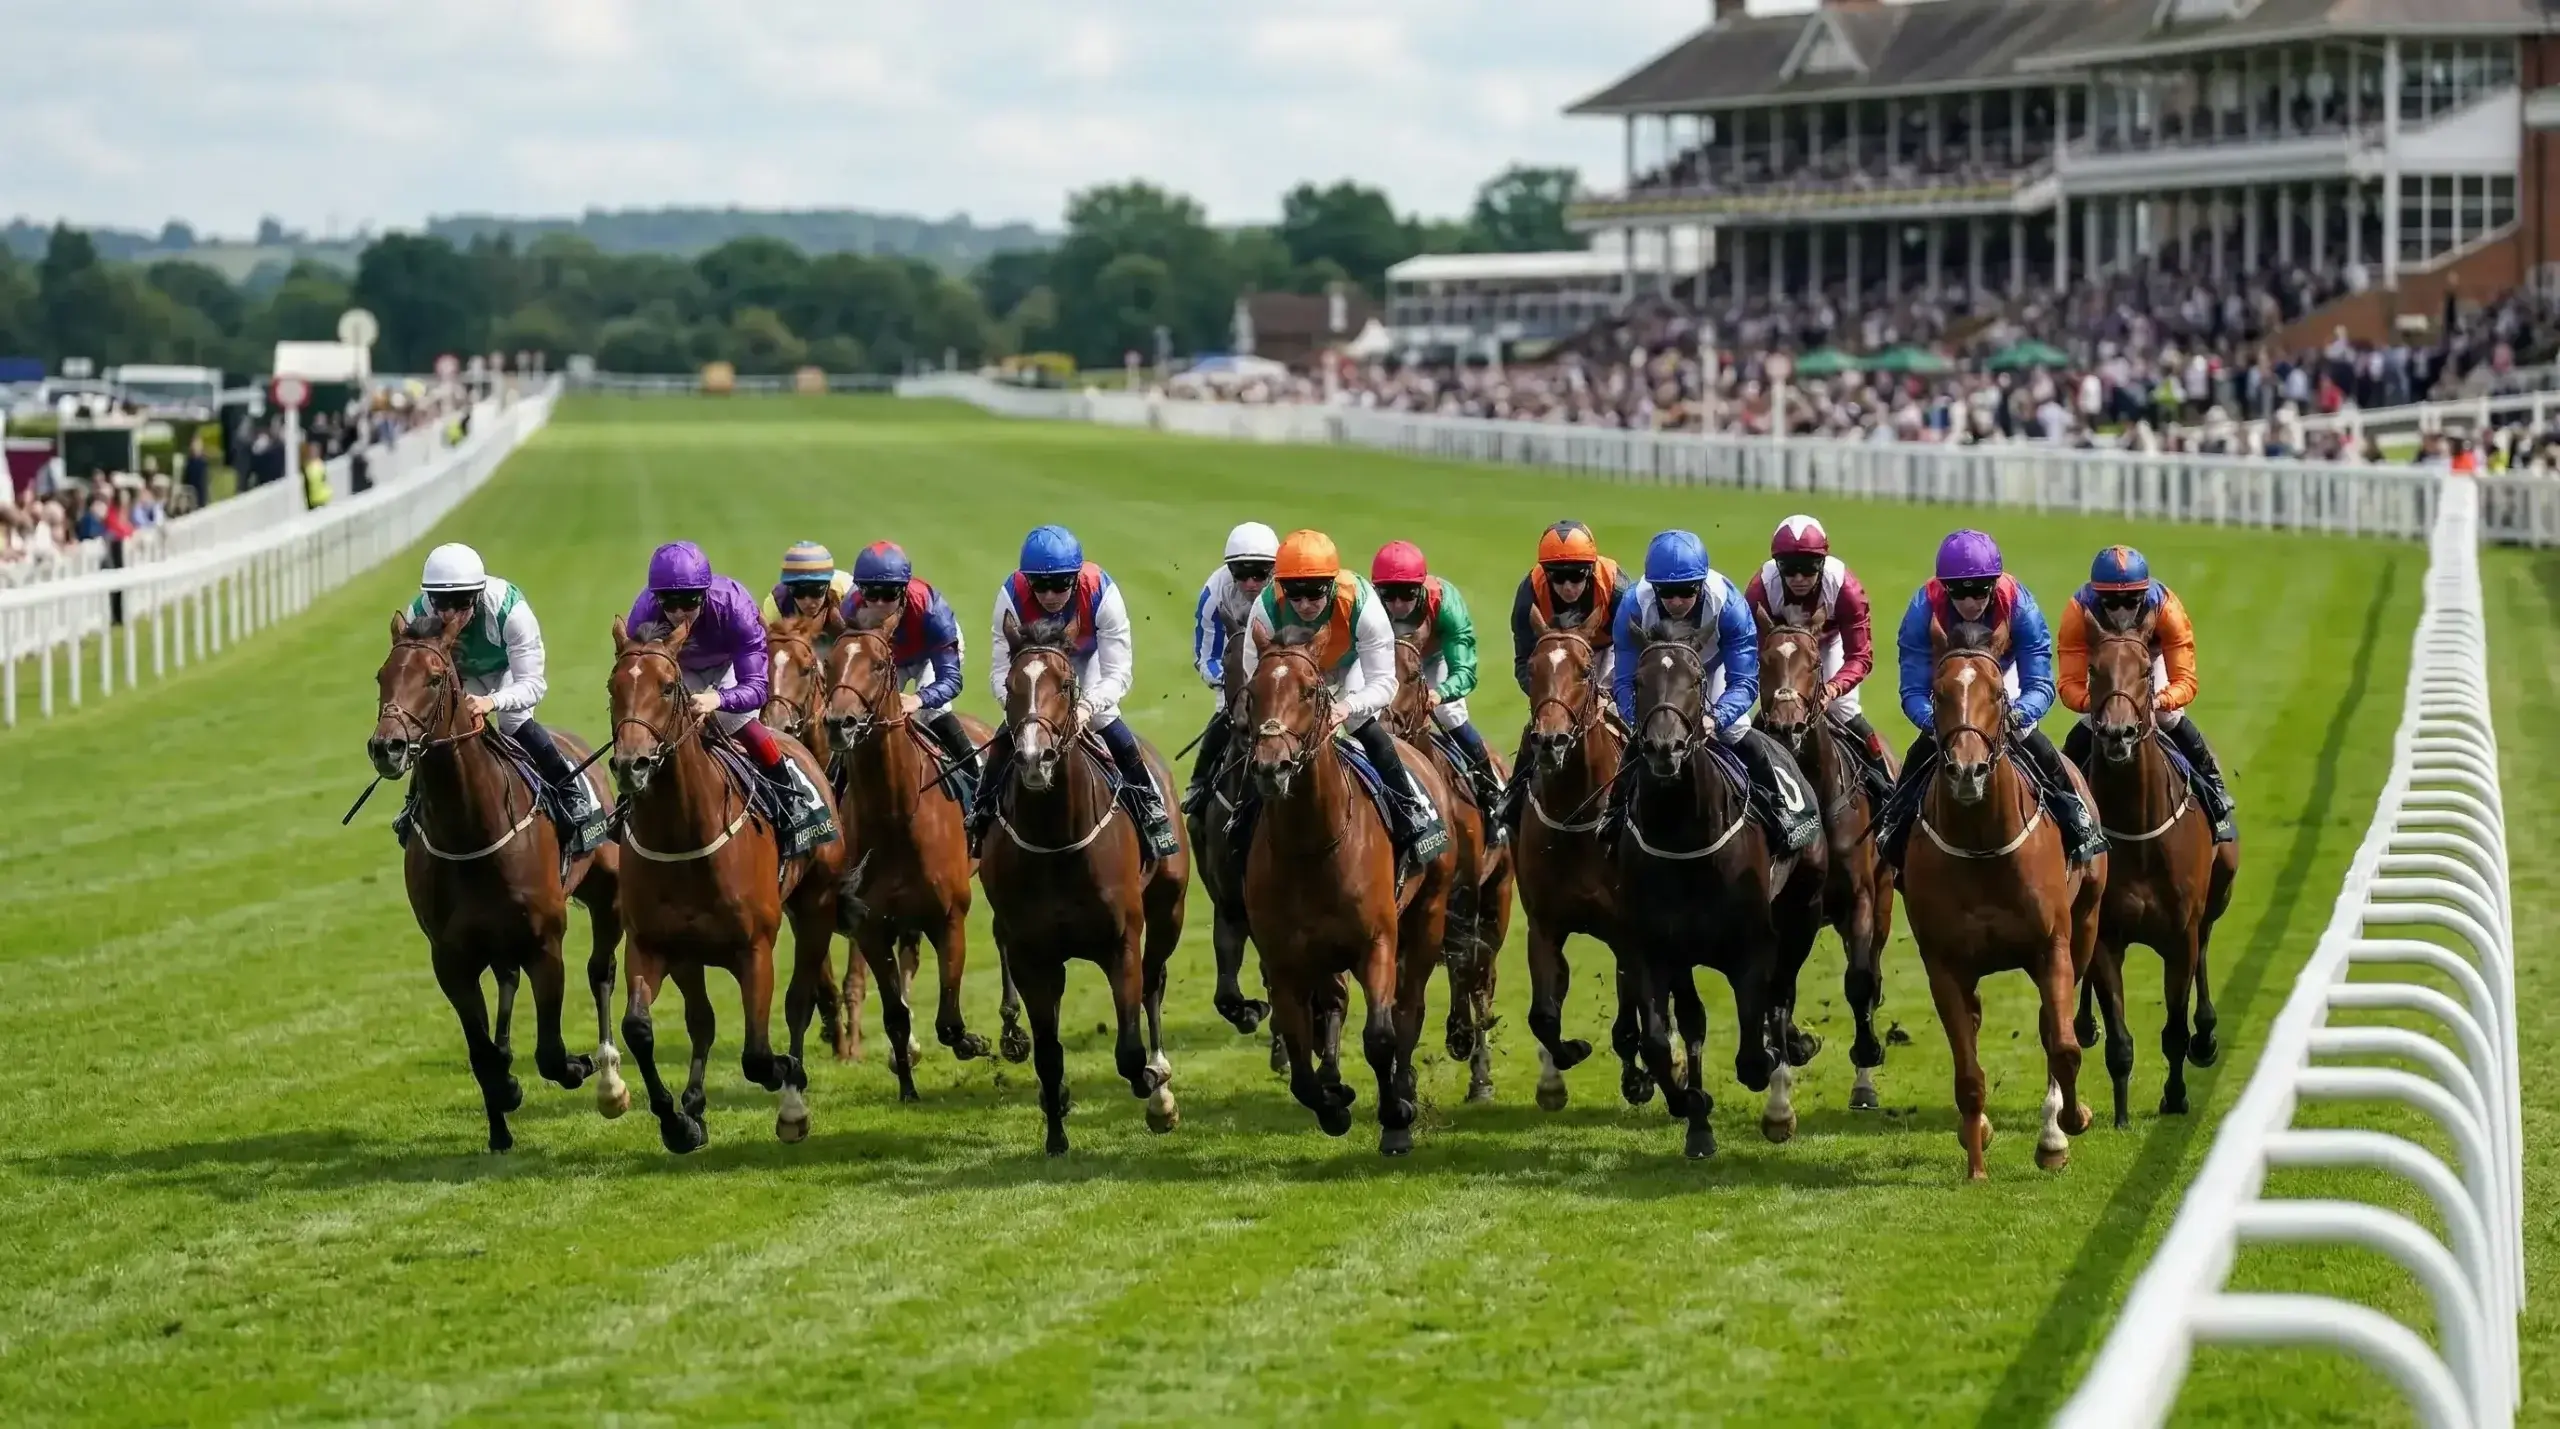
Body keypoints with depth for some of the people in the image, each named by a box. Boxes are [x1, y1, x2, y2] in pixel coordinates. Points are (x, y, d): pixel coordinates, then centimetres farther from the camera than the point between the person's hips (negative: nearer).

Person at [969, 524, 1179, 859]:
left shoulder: (1102, 594, -38)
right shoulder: (1012, 596, -35)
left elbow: (1118, 673, -35)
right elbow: (1000, 669, -31)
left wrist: (1088, 706, -53)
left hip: (1088, 680, -1)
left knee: (1123, 744, -13)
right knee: (1001, 747, -10)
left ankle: (1153, 815, 7)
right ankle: (981, 817, 12)